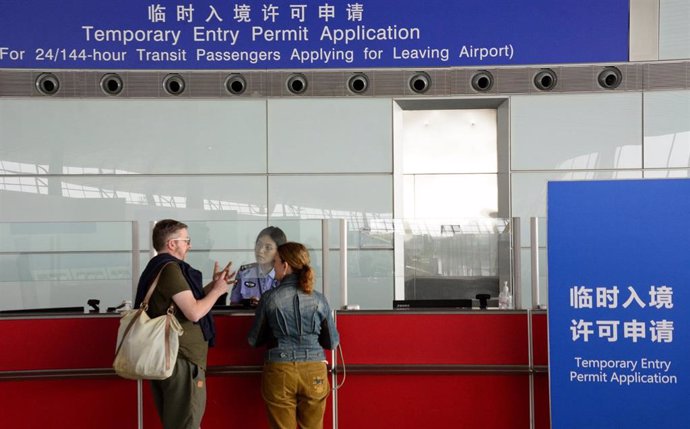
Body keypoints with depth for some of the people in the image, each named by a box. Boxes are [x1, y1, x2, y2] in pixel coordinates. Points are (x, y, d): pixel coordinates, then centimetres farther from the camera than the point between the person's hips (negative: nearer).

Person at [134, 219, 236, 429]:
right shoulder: (170, 269, -15)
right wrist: (217, 290, -6)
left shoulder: (155, 268, 17)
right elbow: (194, 312, -21)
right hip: (182, 359, -10)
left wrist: (212, 285, 16)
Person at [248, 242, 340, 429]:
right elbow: (332, 342, 9)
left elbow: (254, 340, 7)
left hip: (279, 371, -1)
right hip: (314, 372, 1)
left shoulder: (270, 298, -4)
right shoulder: (319, 299, 0)